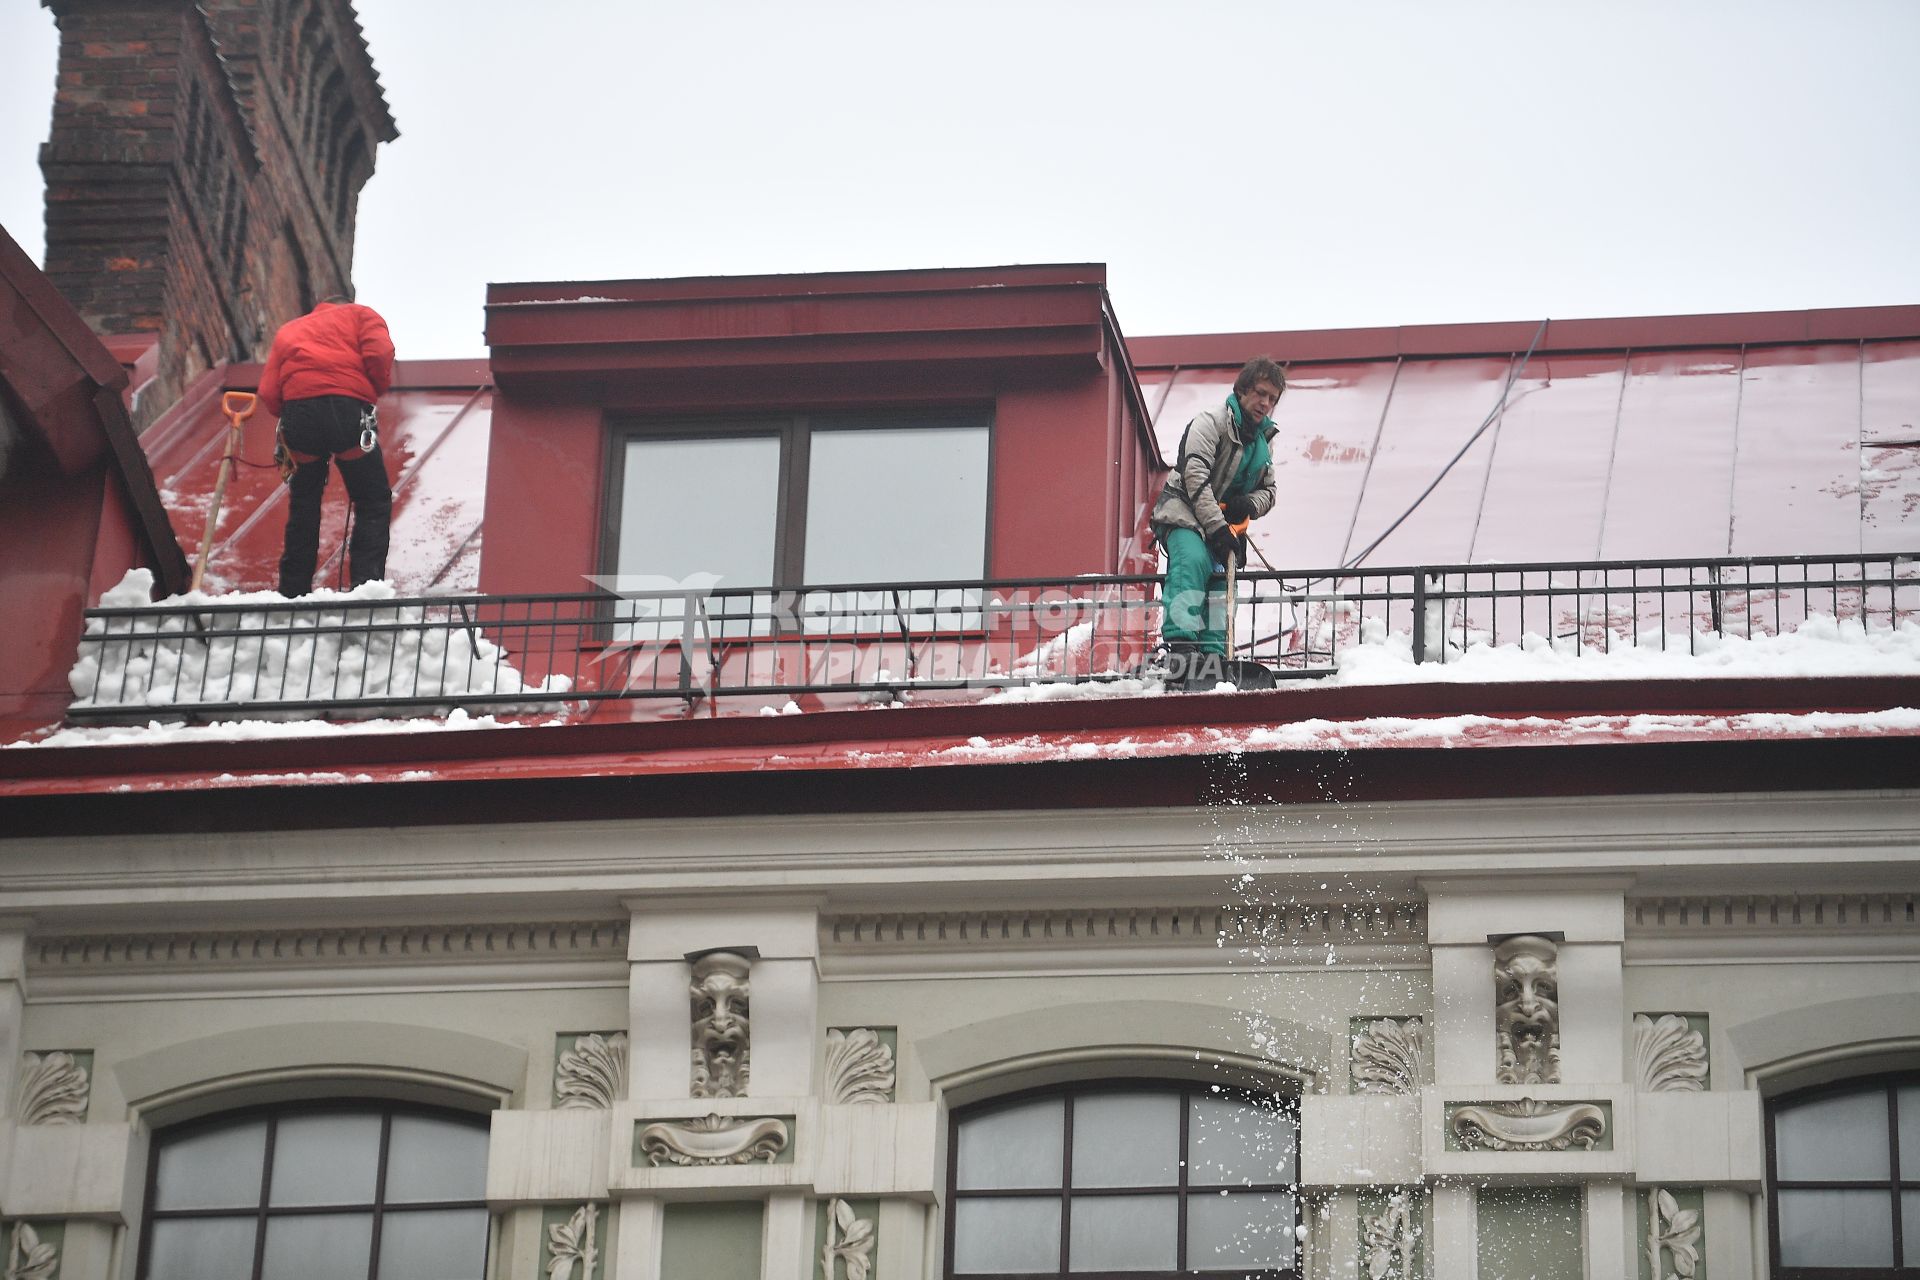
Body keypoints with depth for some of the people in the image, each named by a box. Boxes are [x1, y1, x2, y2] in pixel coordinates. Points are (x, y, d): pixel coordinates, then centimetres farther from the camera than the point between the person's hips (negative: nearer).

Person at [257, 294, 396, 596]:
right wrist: (375, 391, 16)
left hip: (297, 409, 3)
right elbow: (379, 353, 0)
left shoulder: (289, 330, 31)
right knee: (374, 503, 7)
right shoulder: (360, 315, 23)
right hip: (347, 405, -3)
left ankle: (293, 591, 20)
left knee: (303, 505, 20)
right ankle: (366, 583, -7)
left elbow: (268, 392, 14)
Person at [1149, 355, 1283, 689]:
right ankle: (1181, 645, -45)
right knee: (1193, 561, -32)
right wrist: (1217, 527, -25)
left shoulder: (1264, 437, 17)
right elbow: (1196, 477, -18)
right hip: (1185, 510, -8)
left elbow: (1268, 490, 21)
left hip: (1224, 522, 8)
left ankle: (1211, 662, -5)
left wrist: (1249, 505, -5)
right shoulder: (1212, 420, -8)